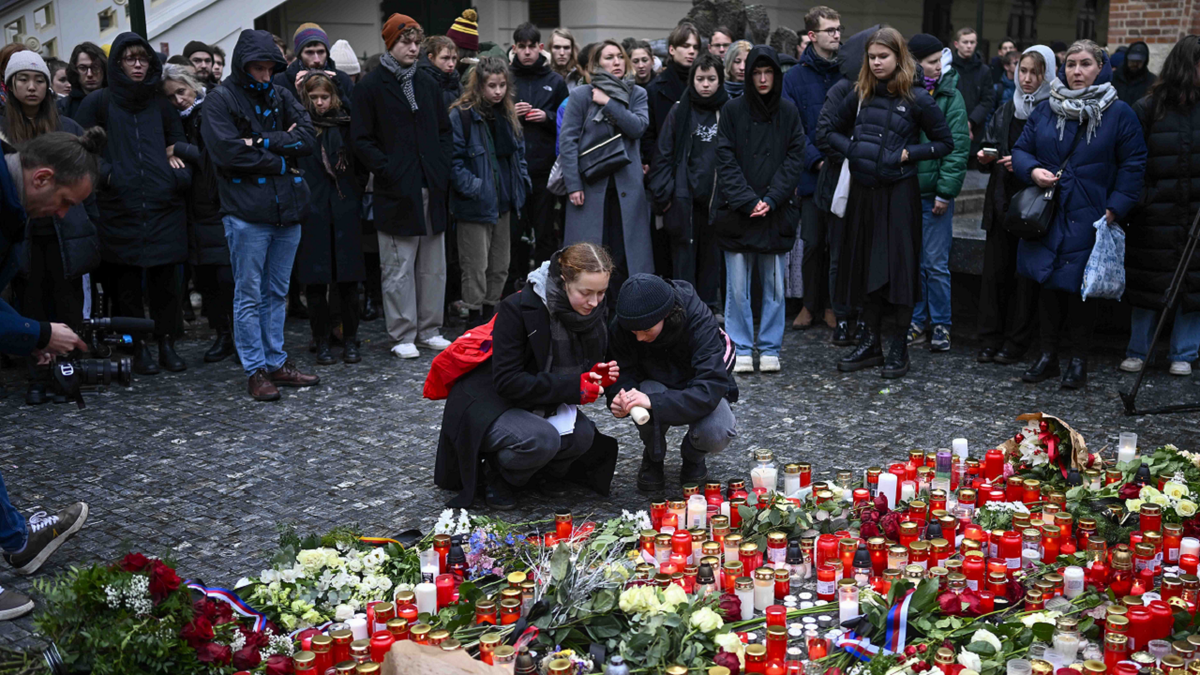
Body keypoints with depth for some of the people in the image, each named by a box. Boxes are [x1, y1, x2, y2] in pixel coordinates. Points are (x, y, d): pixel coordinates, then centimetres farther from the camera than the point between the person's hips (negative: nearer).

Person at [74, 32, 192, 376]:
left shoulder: (159, 102, 13)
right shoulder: (99, 101, 5)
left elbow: (177, 138, 23)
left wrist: (179, 170, 6)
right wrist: (104, 171, -7)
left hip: (163, 205, 2)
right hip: (120, 208, -2)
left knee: (165, 278, -1)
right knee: (127, 282, 0)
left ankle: (167, 343, 11)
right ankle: (139, 348, 10)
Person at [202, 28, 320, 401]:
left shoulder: (280, 96, 12)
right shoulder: (219, 100, -3)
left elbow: (308, 138, 0)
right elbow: (227, 152, -15)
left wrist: (262, 142, -12)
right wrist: (280, 161, -8)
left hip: (287, 211, 5)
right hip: (247, 213, -5)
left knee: (277, 292, 12)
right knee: (249, 295, 1)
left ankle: (276, 362, 21)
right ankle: (255, 370, 8)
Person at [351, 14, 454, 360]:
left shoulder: (426, 83, 14)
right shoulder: (371, 85, -2)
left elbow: (444, 130, 19)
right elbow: (362, 140, -5)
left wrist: (443, 166, 4)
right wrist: (388, 171, -14)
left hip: (432, 189, 5)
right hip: (396, 191, -5)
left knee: (434, 267, 9)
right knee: (399, 269, 0)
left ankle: (429, 329, 20)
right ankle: (403, 335, 9)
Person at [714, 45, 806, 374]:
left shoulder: (788, 112, 6)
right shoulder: (733, 110, 1)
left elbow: (795, 159, 2)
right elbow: (726, 161, -3)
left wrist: (772, 199, -9)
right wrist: (748, 201, -12)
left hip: (776, 212, 1)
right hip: (737, 211, -1)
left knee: (775, 285, 5)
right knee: (737, 286, 1)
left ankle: (770, 349, 16)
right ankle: (741, 350, 12)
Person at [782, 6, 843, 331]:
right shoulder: (795, 78, 2)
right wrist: (817, 160, -14)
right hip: (812, 174, 0)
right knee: (811, 242, 5)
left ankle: (833, 304, 19)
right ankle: (810, 303, 20)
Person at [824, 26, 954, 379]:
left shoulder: (917, 98, -4)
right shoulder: (860, 95, 7)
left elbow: (945, 143, 1)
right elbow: (832, 130, 19)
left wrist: (908, 153, -11)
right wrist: (851, 148, 1)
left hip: (899, 191, -4)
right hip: (863, 189, 4)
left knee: (899, 266, -3)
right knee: (864, 264, 8)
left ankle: (898, 348, 6)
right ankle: (871, 342, 18)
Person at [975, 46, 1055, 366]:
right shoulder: (1006, 110, 15)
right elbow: (991, 147, 21)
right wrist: (985, 157, 0)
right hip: (1002, 201, 5)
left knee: (1026, 274, -1)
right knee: (995, 270, 3)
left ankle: (1017, 343, 6)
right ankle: (991, 339, 9)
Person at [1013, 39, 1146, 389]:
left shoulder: (1119, 113, 0)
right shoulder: (1045, 110, 8)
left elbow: (1133, 164, -1)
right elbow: (1021, 150, 13)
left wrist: (1115, 208, -10)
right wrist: (1033, 170, -10)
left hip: (1089, 220, -3)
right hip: (1046, 216, 3)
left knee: (1080, 289, -1)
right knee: (1048, 285, 7)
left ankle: (1078, 360, 13)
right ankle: (1048, 356, 19)